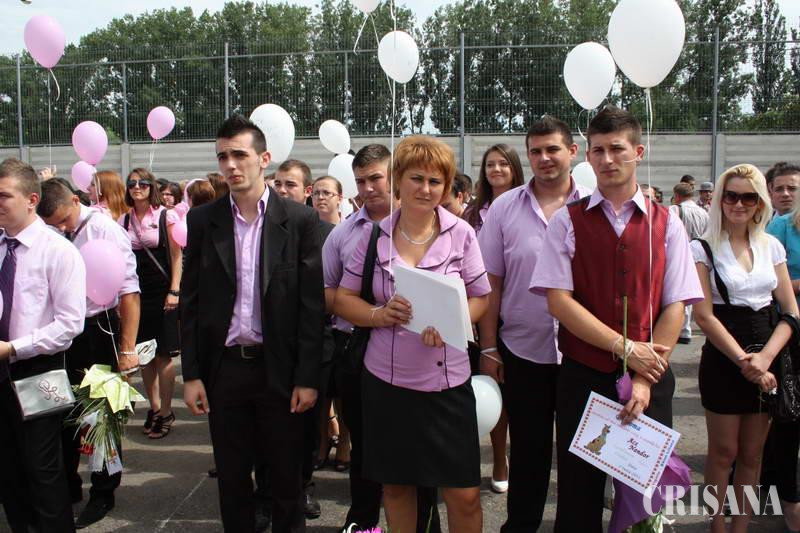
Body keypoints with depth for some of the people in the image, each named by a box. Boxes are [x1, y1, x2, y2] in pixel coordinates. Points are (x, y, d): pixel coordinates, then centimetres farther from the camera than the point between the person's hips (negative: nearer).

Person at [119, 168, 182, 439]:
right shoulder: (124, 220, 9)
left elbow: (177, 256, -3)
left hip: (161, 292, -4)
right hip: (135, 293, 4)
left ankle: (166, 412, 9)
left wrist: (174, 291, -10)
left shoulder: (166, 216, -3)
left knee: (163, 355, -2)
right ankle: (154, 406, 22)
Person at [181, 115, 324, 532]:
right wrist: (191, 374, 0)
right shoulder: (202, 221, 3)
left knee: (287, 478, 12)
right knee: (232, 478, 15)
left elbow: (312, 303, -5)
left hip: (279, 368, -2)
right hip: (223, 368, 2)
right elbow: (190, 302, 4)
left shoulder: (300, 220, -4)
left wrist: (307, 378, -8)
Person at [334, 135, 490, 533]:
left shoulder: (461, 233, -3)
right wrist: (380, 314, -15)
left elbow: (481, 298, 2)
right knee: (395, 486, 16)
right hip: (386, 380, 1)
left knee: (465, 495, 3)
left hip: (447, 380, -1)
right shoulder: (373, 234, 0)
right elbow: (343, 299, 4)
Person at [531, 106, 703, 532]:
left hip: (649, 381, 1)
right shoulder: (567, 221, -1)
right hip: (583, 377, -1)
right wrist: (624, 348, -15)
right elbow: (558, 300, -9)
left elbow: (675, 308, -2)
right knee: (579, 497, 10)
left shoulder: (666, 225, 3)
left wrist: (644, 380, -11)